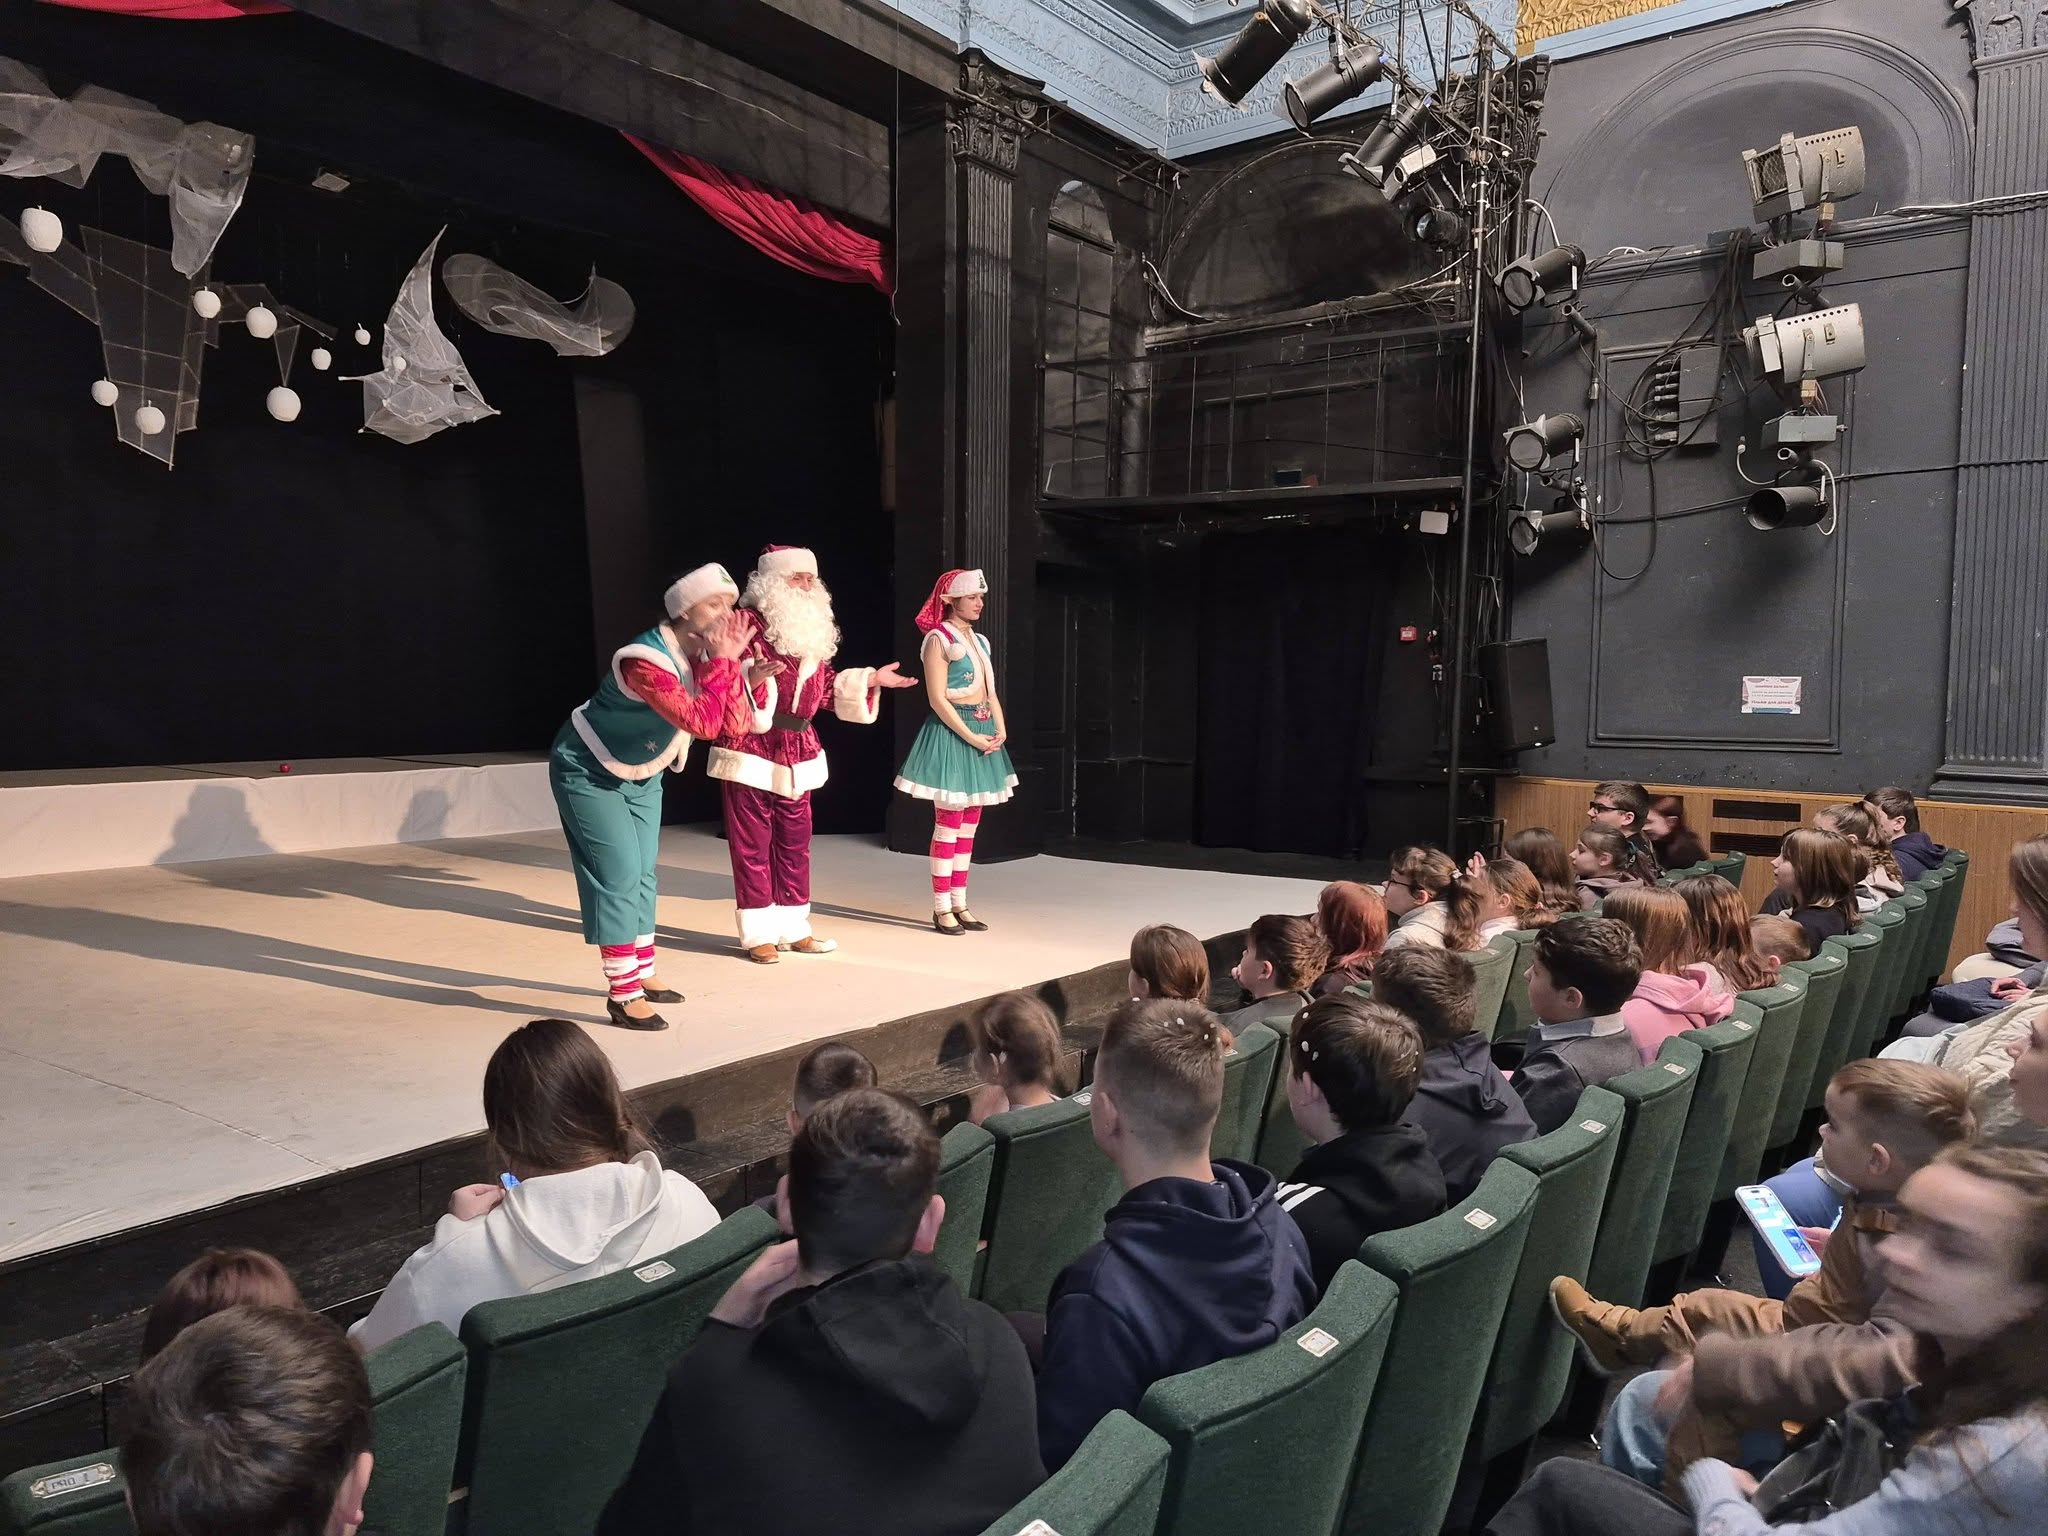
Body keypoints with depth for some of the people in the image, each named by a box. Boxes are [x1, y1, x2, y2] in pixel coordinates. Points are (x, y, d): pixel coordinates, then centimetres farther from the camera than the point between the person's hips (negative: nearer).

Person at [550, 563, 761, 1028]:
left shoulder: (703, 655, -8)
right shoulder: (645, 661, -33)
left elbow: (733, 723, -13)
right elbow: (701, 723, -41)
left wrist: (729, 662, -22)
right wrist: (719, 663, -34)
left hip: (639, 772, 8)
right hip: (588, 771, -8)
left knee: (642, 872, 12)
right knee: (618, 874, -12)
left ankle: (641, 974, 24)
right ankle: (623, 995, -7)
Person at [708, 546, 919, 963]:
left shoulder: (814, 629, 14)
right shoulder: (747, 622, -9)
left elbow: (826, 688, 18)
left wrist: (870, 679, 13)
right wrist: (749, 678, -35)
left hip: (797, 751, 7)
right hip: (752, 748, -7)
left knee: (795, 839, 11)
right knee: (752, 841, -2)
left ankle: (793, 928, 20)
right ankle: (758, 933, 5)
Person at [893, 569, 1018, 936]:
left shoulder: (980, 640, 15)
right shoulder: (939, 639, -8)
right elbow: (937, 699, -14)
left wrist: (1001, 729, 0)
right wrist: (971, 736, -16)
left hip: (983, 733, 8)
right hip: (952, 734, -8)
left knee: (969, 825, 9)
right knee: (948, 824, -5)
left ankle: (959, 904, 15)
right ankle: (942, 908, 1)